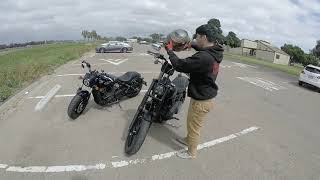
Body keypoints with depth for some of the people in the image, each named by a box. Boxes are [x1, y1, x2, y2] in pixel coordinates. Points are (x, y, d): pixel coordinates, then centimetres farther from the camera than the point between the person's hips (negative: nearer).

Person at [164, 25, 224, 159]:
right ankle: (188, 140, 53)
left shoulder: (203, 57, -32)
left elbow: (179, 65, -26)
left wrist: (170, 50, -12)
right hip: (207, 95, 9)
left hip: (201, 100, -9)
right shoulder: (214, 52, -1)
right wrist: (191, 45, 17)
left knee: (193, 127, 12)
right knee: (191, 123, 29)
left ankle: (191, 153, 36)